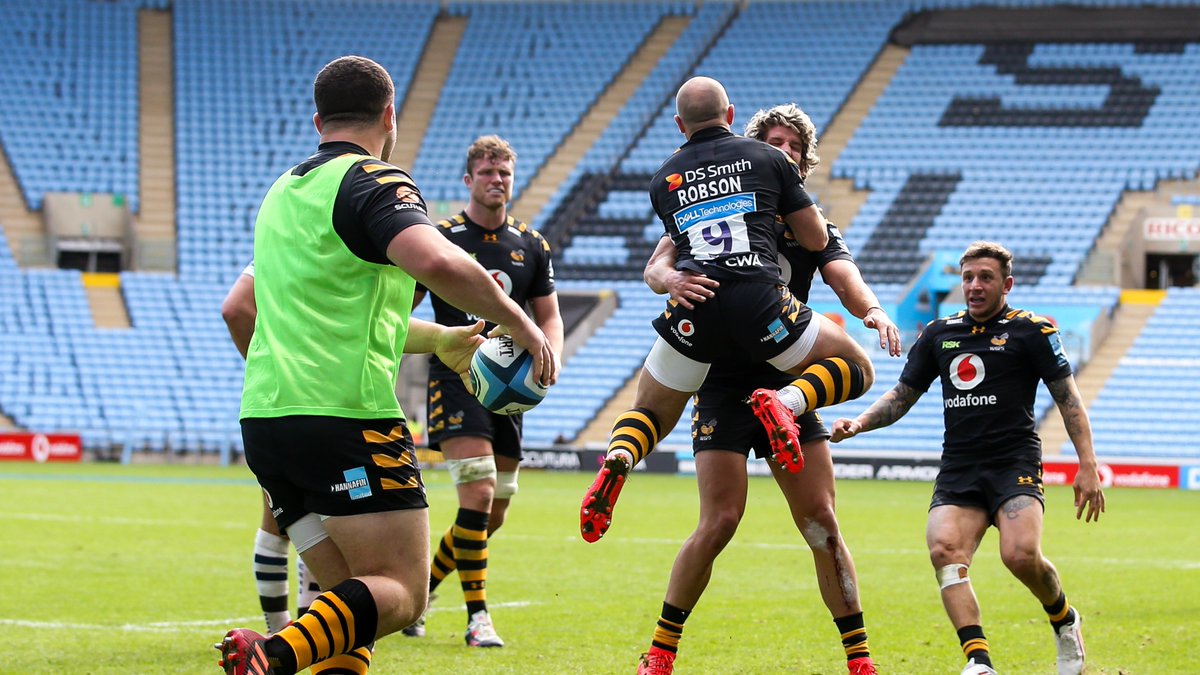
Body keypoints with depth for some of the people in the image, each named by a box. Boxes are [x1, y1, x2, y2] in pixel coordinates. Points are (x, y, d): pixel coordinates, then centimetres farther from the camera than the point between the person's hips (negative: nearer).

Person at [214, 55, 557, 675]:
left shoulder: (285, 190, 23)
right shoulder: (373, 183, -4)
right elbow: (436, 262, -24)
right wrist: (519, 323, -11)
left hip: (264, 419, 8)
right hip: (346, 415, -8)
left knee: (357, 595, 11)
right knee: (400, 594, -9)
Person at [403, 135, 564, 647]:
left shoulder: (532, 246, 9)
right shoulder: (439, 238, -3)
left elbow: (549, 317, 15)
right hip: (456, 379, -5)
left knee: (493, 514, 7)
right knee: (478, 495, -19)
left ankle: (420, 590, 26)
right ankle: (478, 616, -12)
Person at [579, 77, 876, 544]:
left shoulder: (663, 181, 21)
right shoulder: (767, 159, 14)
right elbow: (817, 239, 17)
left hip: (690, 311, 2)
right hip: (759, 301, -2)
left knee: (650, 413, 21)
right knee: (856, 368, 15)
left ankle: (617, 459, -15)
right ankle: (786, 403, -16)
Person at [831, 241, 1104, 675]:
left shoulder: (1031, 331, 3)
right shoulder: (938, 334, 15)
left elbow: (1068, 398, 3)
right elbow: (903, 395, 23)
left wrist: (1087, 466, -5)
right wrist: (859, 423, 5)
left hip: (1015, 464, -4)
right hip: (957, 471, 4)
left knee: (1020, 555, -26)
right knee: (944, 550, -24)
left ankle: (1064, 622, 7)